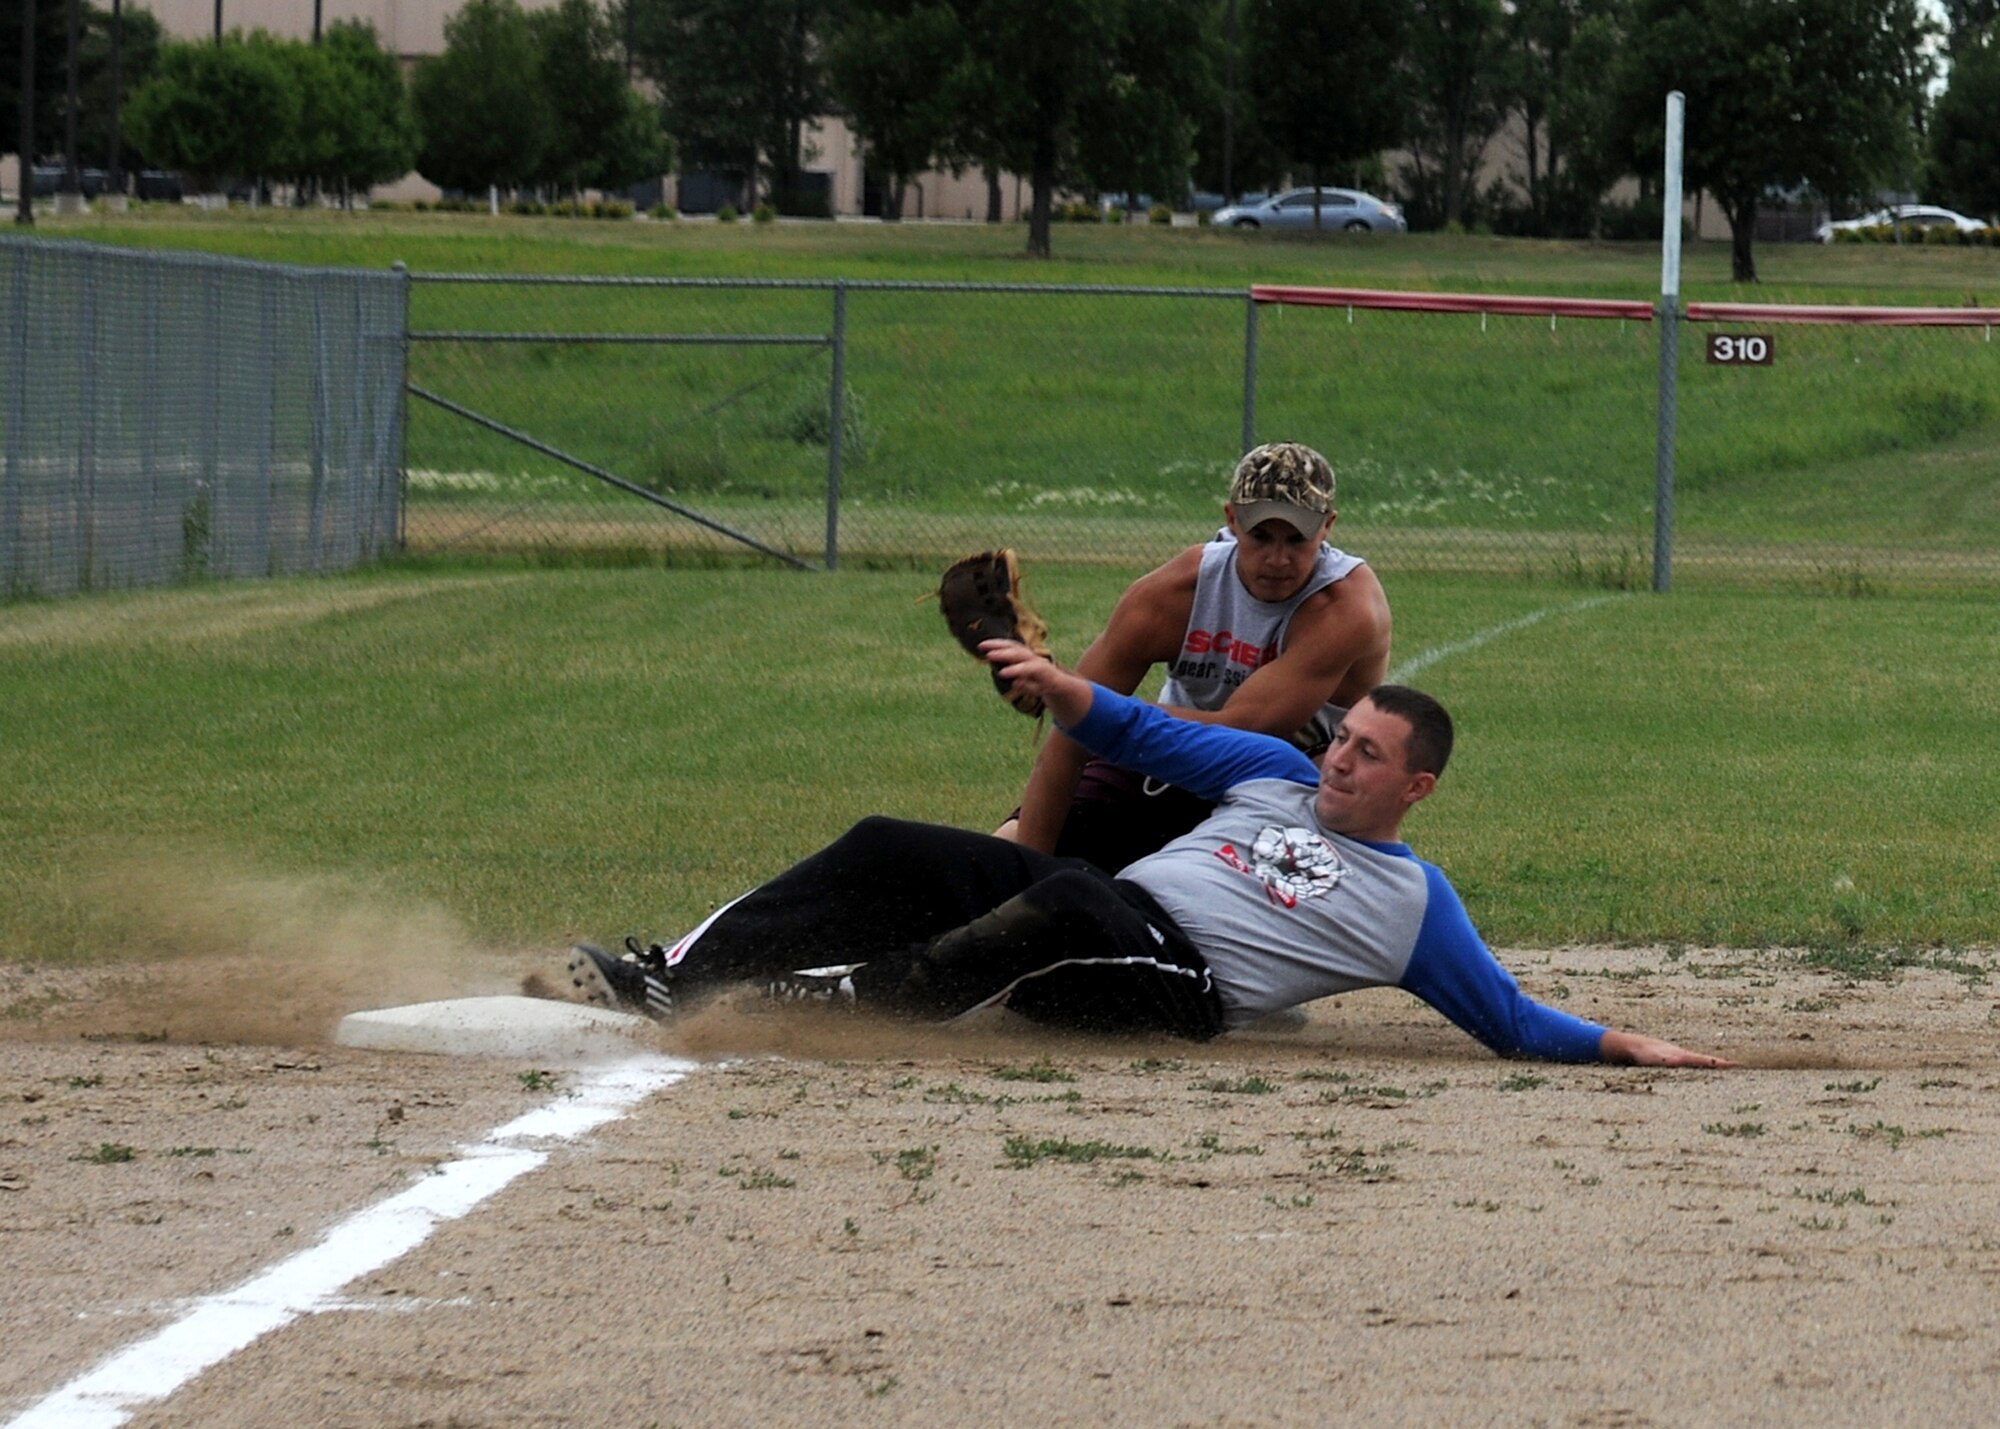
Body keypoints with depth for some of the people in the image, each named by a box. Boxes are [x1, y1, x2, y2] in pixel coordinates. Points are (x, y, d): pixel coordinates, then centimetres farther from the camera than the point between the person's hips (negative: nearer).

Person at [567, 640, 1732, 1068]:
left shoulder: (1414, 904, 8)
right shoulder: (1278, 775, 24)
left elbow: (1510, 1020, 7)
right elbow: (1147, 735, 23)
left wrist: (1619, 1045, -6)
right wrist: (1061, 687, 6)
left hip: (1180, 983, -6)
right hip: (1104, 921, 6)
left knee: (1068, 897, -39)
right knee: (891, 853, -10)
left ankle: (862, 998, -46)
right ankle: (676, 980, -21)